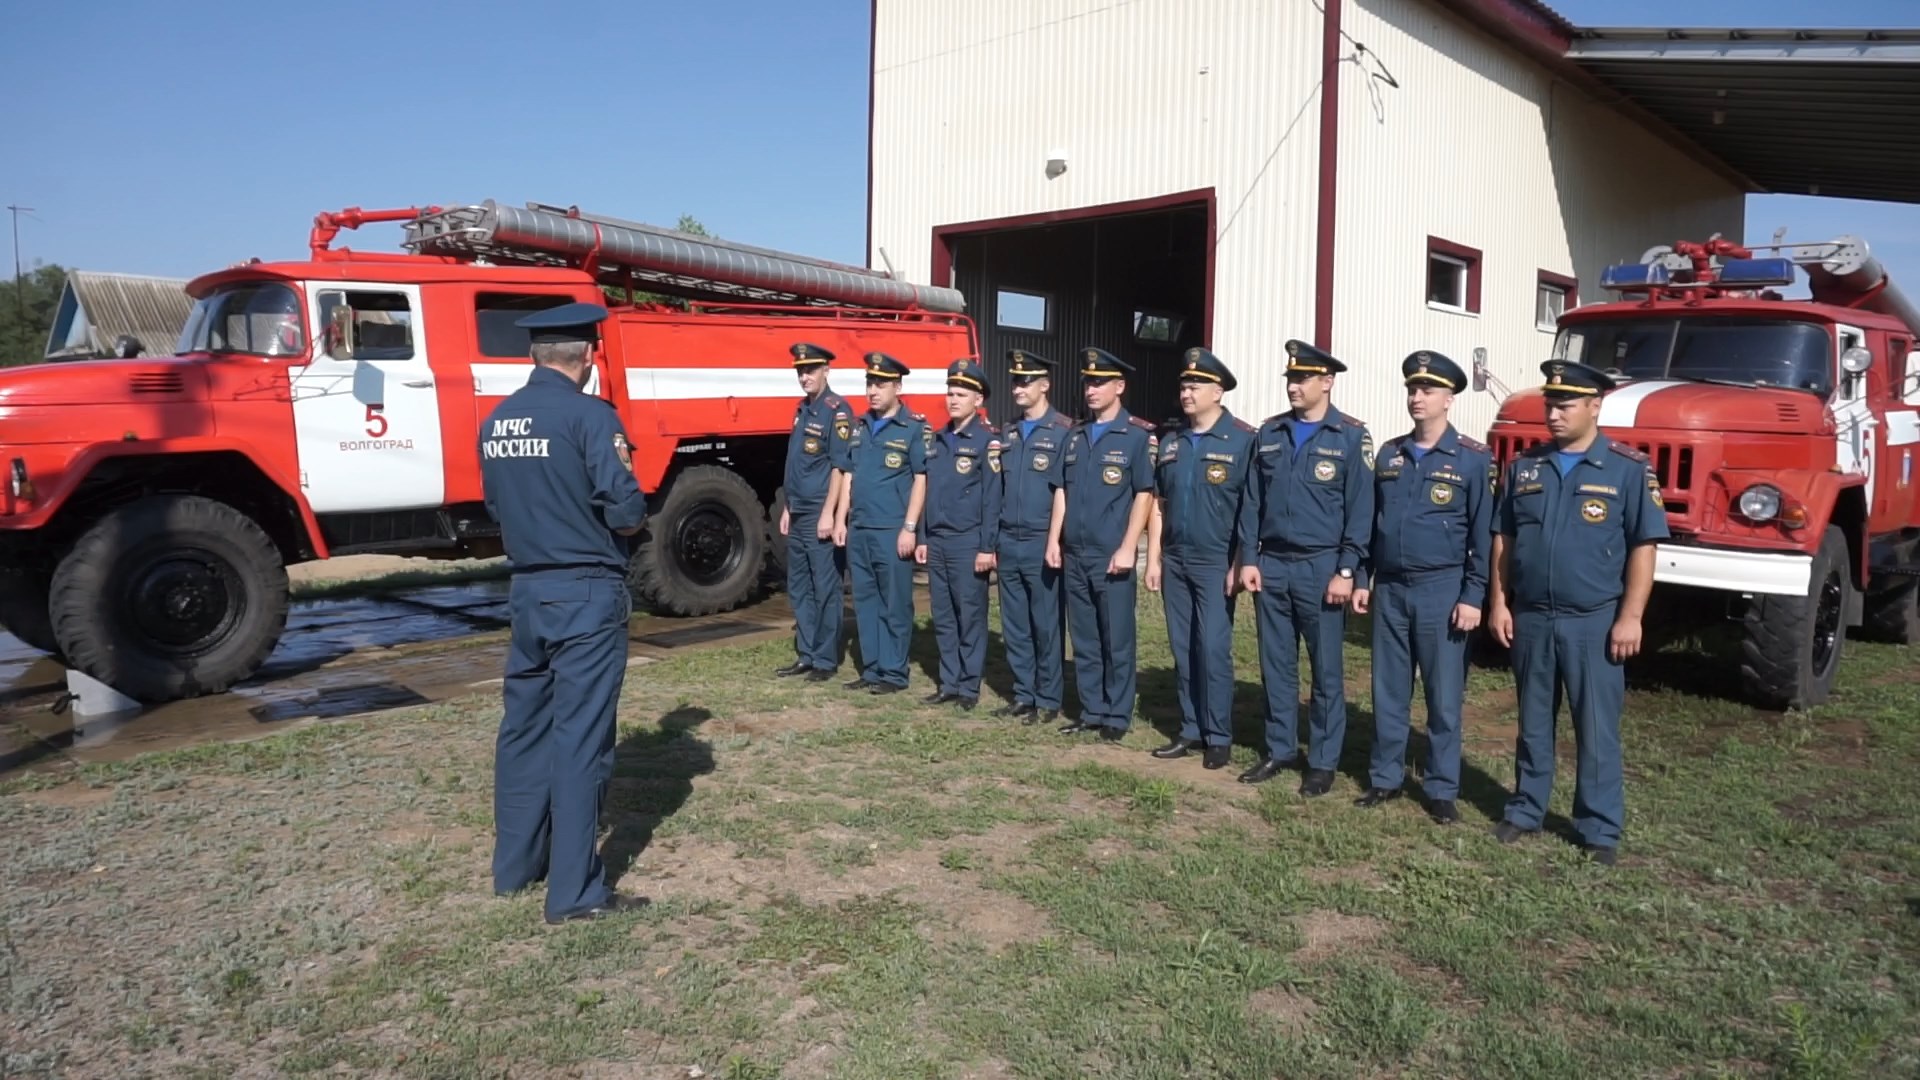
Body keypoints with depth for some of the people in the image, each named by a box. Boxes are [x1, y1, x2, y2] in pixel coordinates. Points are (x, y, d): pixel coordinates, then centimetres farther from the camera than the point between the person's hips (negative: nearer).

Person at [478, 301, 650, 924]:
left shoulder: (495, 422, 7)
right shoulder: (590, 415, -14)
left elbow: (497, 509, 16)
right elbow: (627, 515, -16)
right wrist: (627, 507, 5)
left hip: (527, 590, 7)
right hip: (586, 593, -7)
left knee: (524, 726, 17)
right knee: (580, 737, -2)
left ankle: (514, 866, 29)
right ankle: (574, 892, 5)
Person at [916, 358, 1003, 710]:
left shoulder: (988, 440, -7)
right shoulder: (939, 440, 14)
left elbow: (993, 498, -11)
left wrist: (987, 547, -15)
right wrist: (923, 538, 13)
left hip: (968, 543, -7)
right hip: (936, 542, 7)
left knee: (970, 617, 2)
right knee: (943, 618, 11)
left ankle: (969, 687, 10)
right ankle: (949, 683, 20)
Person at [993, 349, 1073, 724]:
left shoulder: (1063, 432, -6)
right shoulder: (1009, 434, 14)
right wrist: (993, 542, 14)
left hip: (1041, 544, -6)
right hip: (1008, 543, 6)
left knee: (1046, 626, 2)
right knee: (1014, 626, 11)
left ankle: (1048, 701, 12)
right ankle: (1023, 696, 21)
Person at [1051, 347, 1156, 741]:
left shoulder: (1139, 436, -5)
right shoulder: (1075, 435, 12)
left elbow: (1143, 495, -8)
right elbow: (1062, 491, 14)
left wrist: (1127, 548, -14)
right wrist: (1053, 540, 7)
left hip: (1112, 556, -5)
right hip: (1074, 554, 6)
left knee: (1117, 640, 3)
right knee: (1083, 639, 11)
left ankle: (1117, 716, 13)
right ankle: (1091, 711, 22)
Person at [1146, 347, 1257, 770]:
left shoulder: (1242, 439, -7)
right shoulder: (1171, 443, 11)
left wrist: (1238, 564, -12)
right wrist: (1154, 559, 8)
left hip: (1216, 564, -6)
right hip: (1175, 563, 6)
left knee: (1213, 650, -4)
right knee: (1182, 650, 9)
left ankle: (1219, 737, 7)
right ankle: (1191, 730, 19)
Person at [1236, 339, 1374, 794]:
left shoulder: (1351, 437, -4)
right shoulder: (1270, 433, 9)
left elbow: (1360, 510, -7)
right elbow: (1252, 500, 10)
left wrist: (1346, 571, -12)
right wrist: (1248, 558, 3)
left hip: (1320, 569, -4)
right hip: (1271, 565, 4)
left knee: (1325, 670, 5)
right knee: (1276, 665, 11)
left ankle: (1323, 761, 15)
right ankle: (1280, 750, 23)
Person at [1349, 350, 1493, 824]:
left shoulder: (1473, 459, -4)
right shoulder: (1389, 454, 9)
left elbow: (1484, 534, -6)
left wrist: (1472, 597, -11)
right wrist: (1363, 580, 9)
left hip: (1441, 590, -4)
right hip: (1390, 589, 4)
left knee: (1443, 695, 4)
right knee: (1388, 691, 10)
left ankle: (1442, 790, 15)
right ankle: (1385, 778, 21)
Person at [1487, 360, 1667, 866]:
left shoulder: (1628, 469, -5)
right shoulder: (1524, 466, 6)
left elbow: (1643, 546, -6)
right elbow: (1503, 538, 9)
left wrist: (1630, 617, -11)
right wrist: (1498, 602, 3)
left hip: (1594, 622, -3)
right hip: (1530, 618, 4)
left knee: (1597, 728, 4)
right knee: (1533, 723, 14)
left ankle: (1600, 829, 15)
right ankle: (1526, 809, 26)